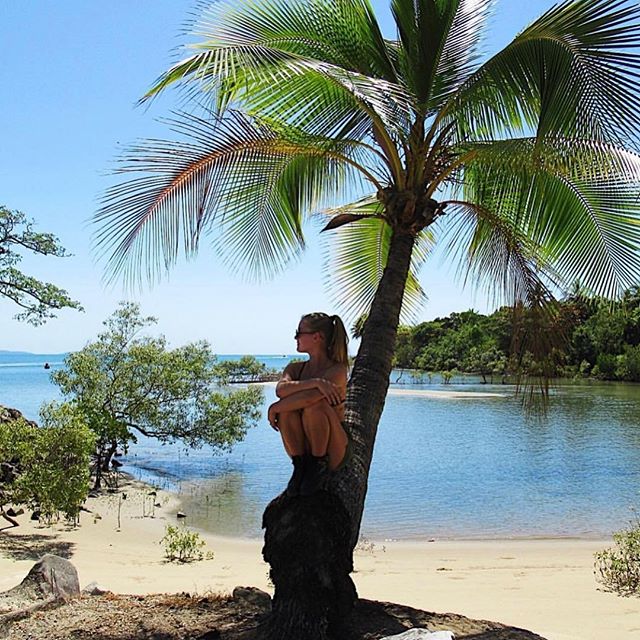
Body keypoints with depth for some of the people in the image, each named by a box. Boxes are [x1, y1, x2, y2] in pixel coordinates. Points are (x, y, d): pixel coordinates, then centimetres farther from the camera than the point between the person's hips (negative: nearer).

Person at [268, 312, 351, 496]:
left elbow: (309, 397, -29)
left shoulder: (337, 370, -11)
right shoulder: (295, 368, 6)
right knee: (288, 407, -23)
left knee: (314, 405, -31)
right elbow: (281, 389, -18)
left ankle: (320, 465, -14)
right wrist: (315, 382, -29)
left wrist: (275, 408, -16)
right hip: (303, 448, 4)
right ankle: (300, 465, -14)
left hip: (334, 452, -4)